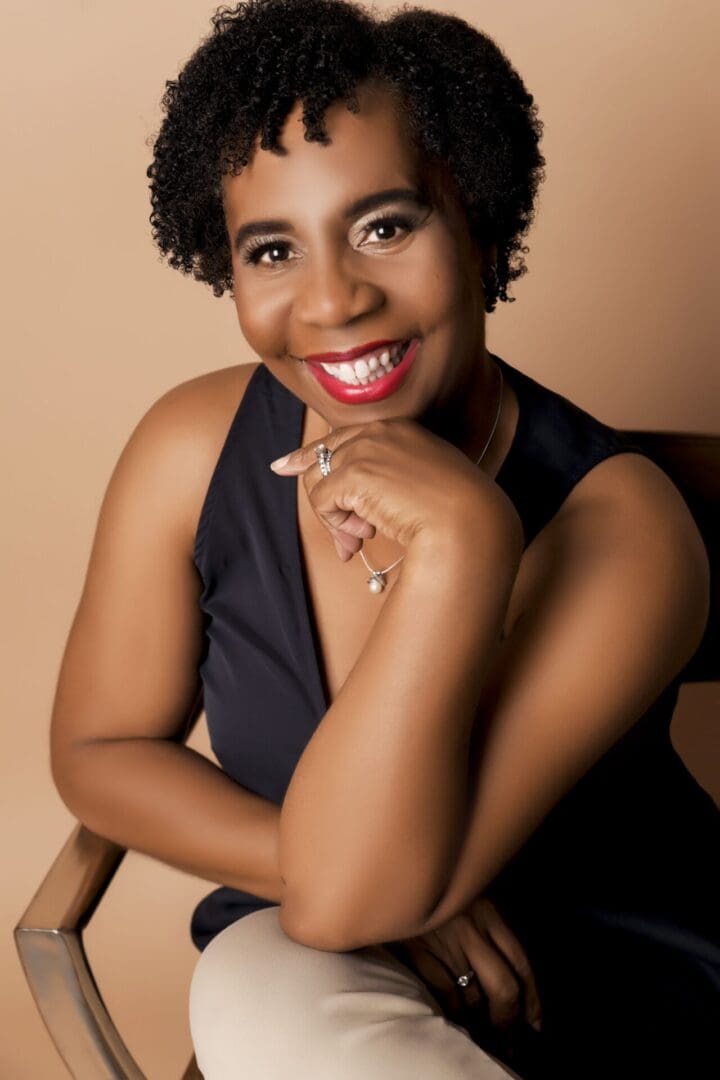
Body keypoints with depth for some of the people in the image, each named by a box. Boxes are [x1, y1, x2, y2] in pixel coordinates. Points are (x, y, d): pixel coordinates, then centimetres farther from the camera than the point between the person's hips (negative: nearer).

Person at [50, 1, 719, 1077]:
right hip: (305, 961, 2)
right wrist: (379, 883, -15)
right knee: (255, 984, -30)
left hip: (614, 988, -2)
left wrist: (459, 534, -37)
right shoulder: (191, 450, -11)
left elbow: (348, 895, -27)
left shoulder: (618, 533, -24)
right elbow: (98, 750, -2)